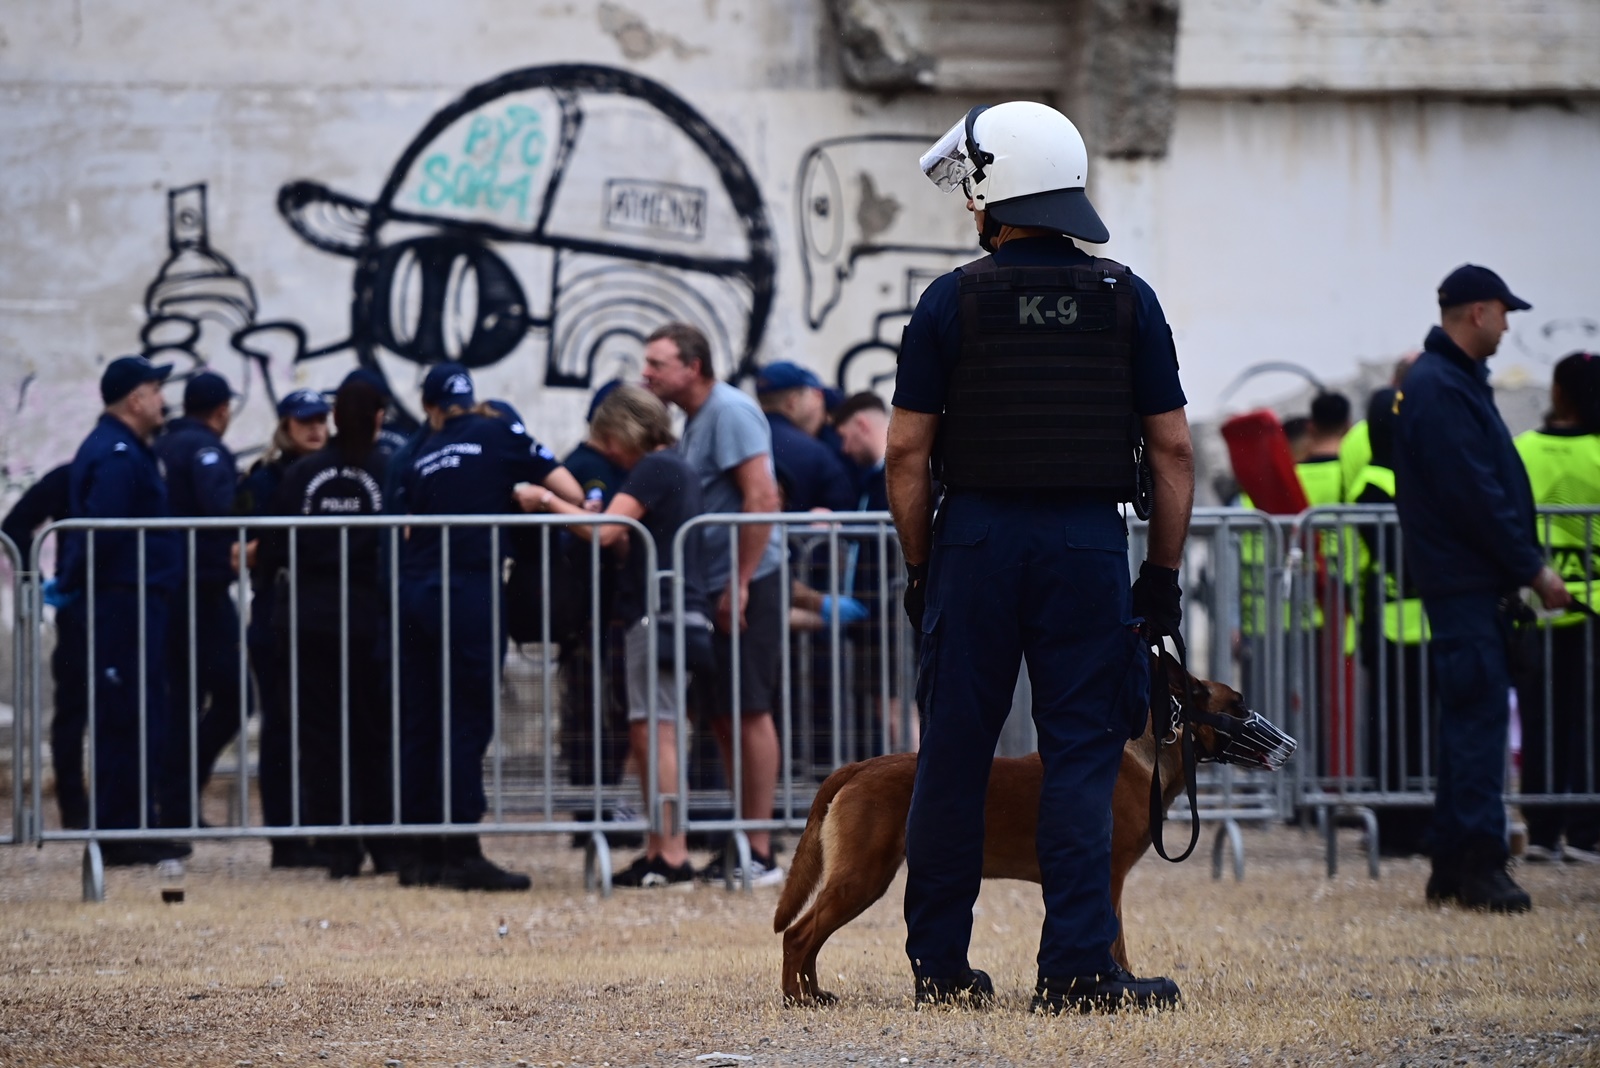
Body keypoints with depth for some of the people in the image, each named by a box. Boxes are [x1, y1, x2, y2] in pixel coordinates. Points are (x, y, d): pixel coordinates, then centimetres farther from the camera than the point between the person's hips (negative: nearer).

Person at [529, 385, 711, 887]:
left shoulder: (655, 468, -9)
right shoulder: (678, 469, 21)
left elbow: (604, 530, -18)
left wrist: (546, 500, -10)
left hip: (660, 613, -10)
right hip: (666, 613, 10)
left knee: (655, 731, -12)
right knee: (646, 733, 11)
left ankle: (673, 854, -15)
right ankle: (658, 851, 13)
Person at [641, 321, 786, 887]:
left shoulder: (730, 411, -12)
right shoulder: (695, 420, 18)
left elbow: (762, 497, -20)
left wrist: (740, 584, -21)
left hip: (745, 587, -10)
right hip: (712, 588, 10)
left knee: (748, 712, -8)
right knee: (723, 715, 11)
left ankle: (760, 853, -6)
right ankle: (745, 846, 16)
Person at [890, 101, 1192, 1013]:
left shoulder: (953, 301, -1)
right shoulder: (1128, 299, 3)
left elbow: (908, 451, -2)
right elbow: (1173, 448, 2)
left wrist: (920, 568, 7)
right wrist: (1164, 574, 6)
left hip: (978, 537, 0)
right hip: (1090, 544, 0)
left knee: (954, 757, 7)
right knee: (1081, 757, 1)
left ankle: (941, 962, 13)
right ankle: (1077, 966, -6)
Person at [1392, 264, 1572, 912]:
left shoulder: (1454, 383, 19)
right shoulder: (1441, 390, -15)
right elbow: (1476, 495, -20)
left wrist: (1525, 566, 15)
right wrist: (1533, 568, -15)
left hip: (1470, 583, 11)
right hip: (1464, 583, -11)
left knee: (1474, 716, 12)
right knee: (1480, 716, -12)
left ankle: (1454, 867, 15)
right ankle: (1478, 864, -14)